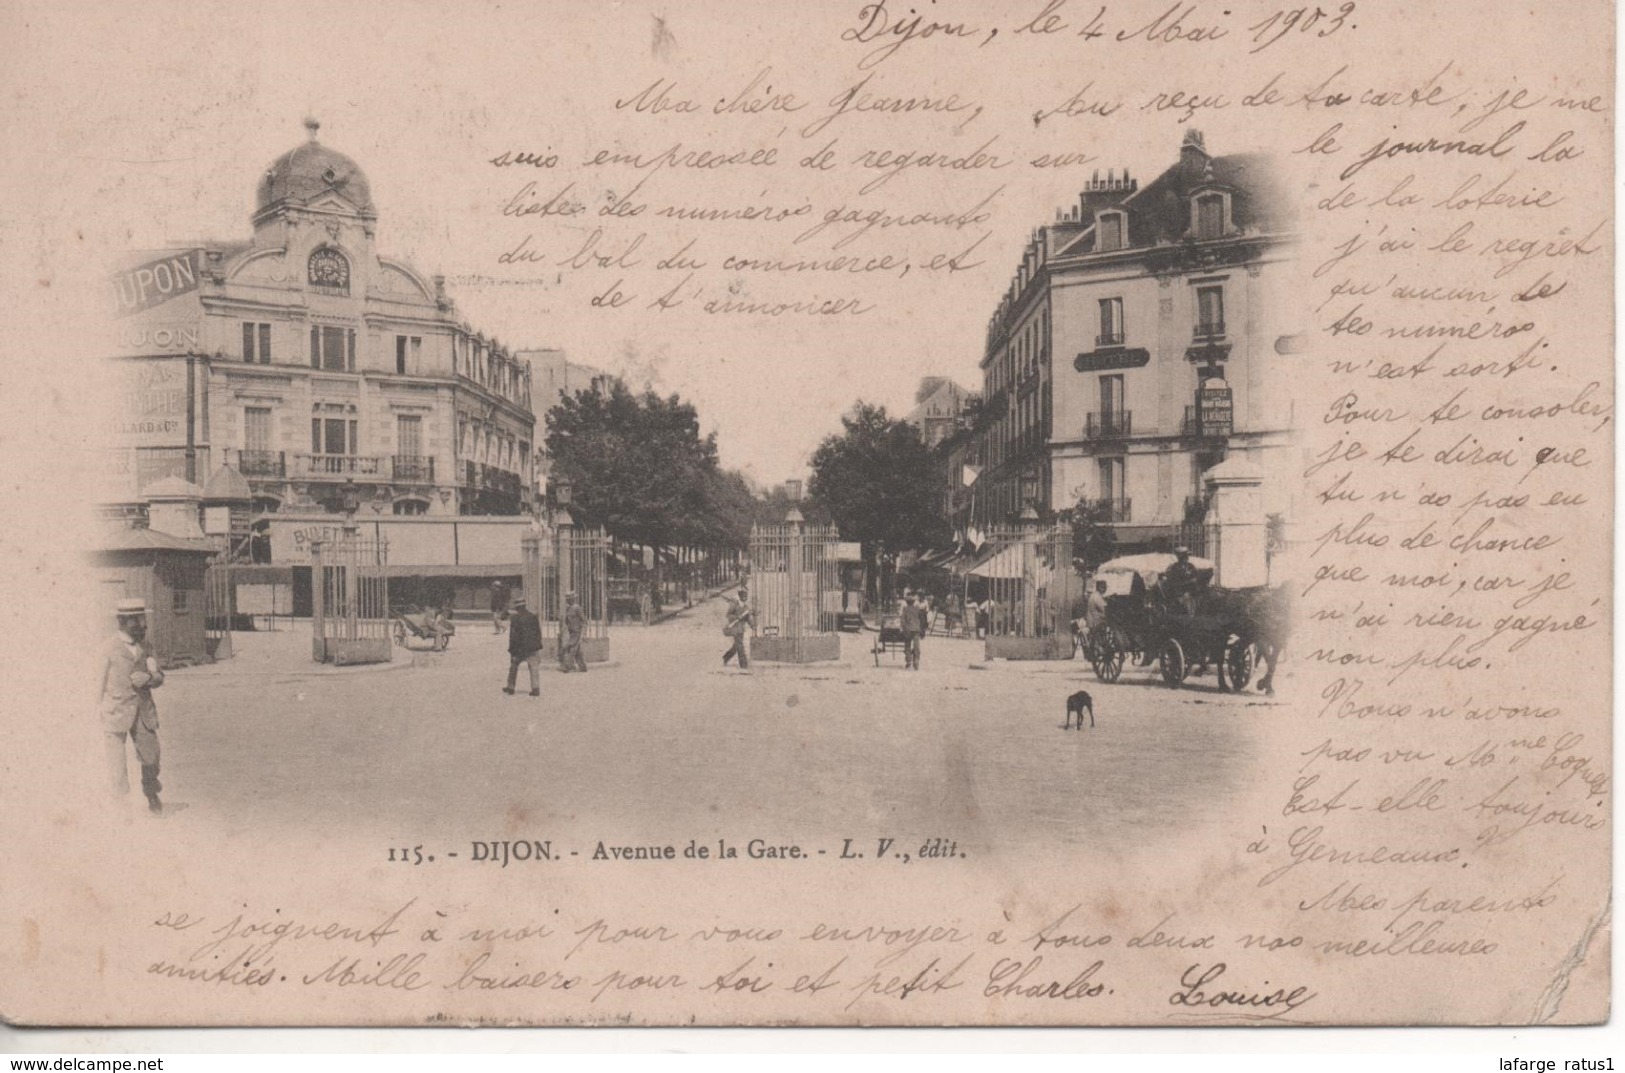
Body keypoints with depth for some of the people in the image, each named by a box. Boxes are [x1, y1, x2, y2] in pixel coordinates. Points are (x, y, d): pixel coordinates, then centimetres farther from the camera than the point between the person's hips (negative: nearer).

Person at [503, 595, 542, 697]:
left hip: (519, 647, -2)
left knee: (513, 667, 15)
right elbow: (539, 631, 5)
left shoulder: (513, 617, -7)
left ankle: (510, 687, 21)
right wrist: (539, 645, 12)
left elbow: (512, 634, -7)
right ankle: (536, 689, -8)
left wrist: (511, 648, -1)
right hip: (533, 647, 2)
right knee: (534, 667, 1)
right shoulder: (534, 615, 3)